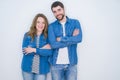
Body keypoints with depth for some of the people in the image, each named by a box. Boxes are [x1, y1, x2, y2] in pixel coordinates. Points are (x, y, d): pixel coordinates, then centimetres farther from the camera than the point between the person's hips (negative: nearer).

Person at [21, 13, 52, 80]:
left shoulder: (48, 36, -3)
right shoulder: (27, 35, -1)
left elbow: (50, 52, -15)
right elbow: (25, 51, -10)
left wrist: (34, 50, -20)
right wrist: (42, 49, -15)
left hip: (42, 69, -1)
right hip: (27, 68, 1)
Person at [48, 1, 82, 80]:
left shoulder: (75, 22, 1)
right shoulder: (51, 26, 0)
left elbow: (79, 38, -15)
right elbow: (53, 44, -14)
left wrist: (61, 39, -12)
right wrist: (72, 39, -12)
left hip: (71, 63, 0)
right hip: (56, 63, 0)